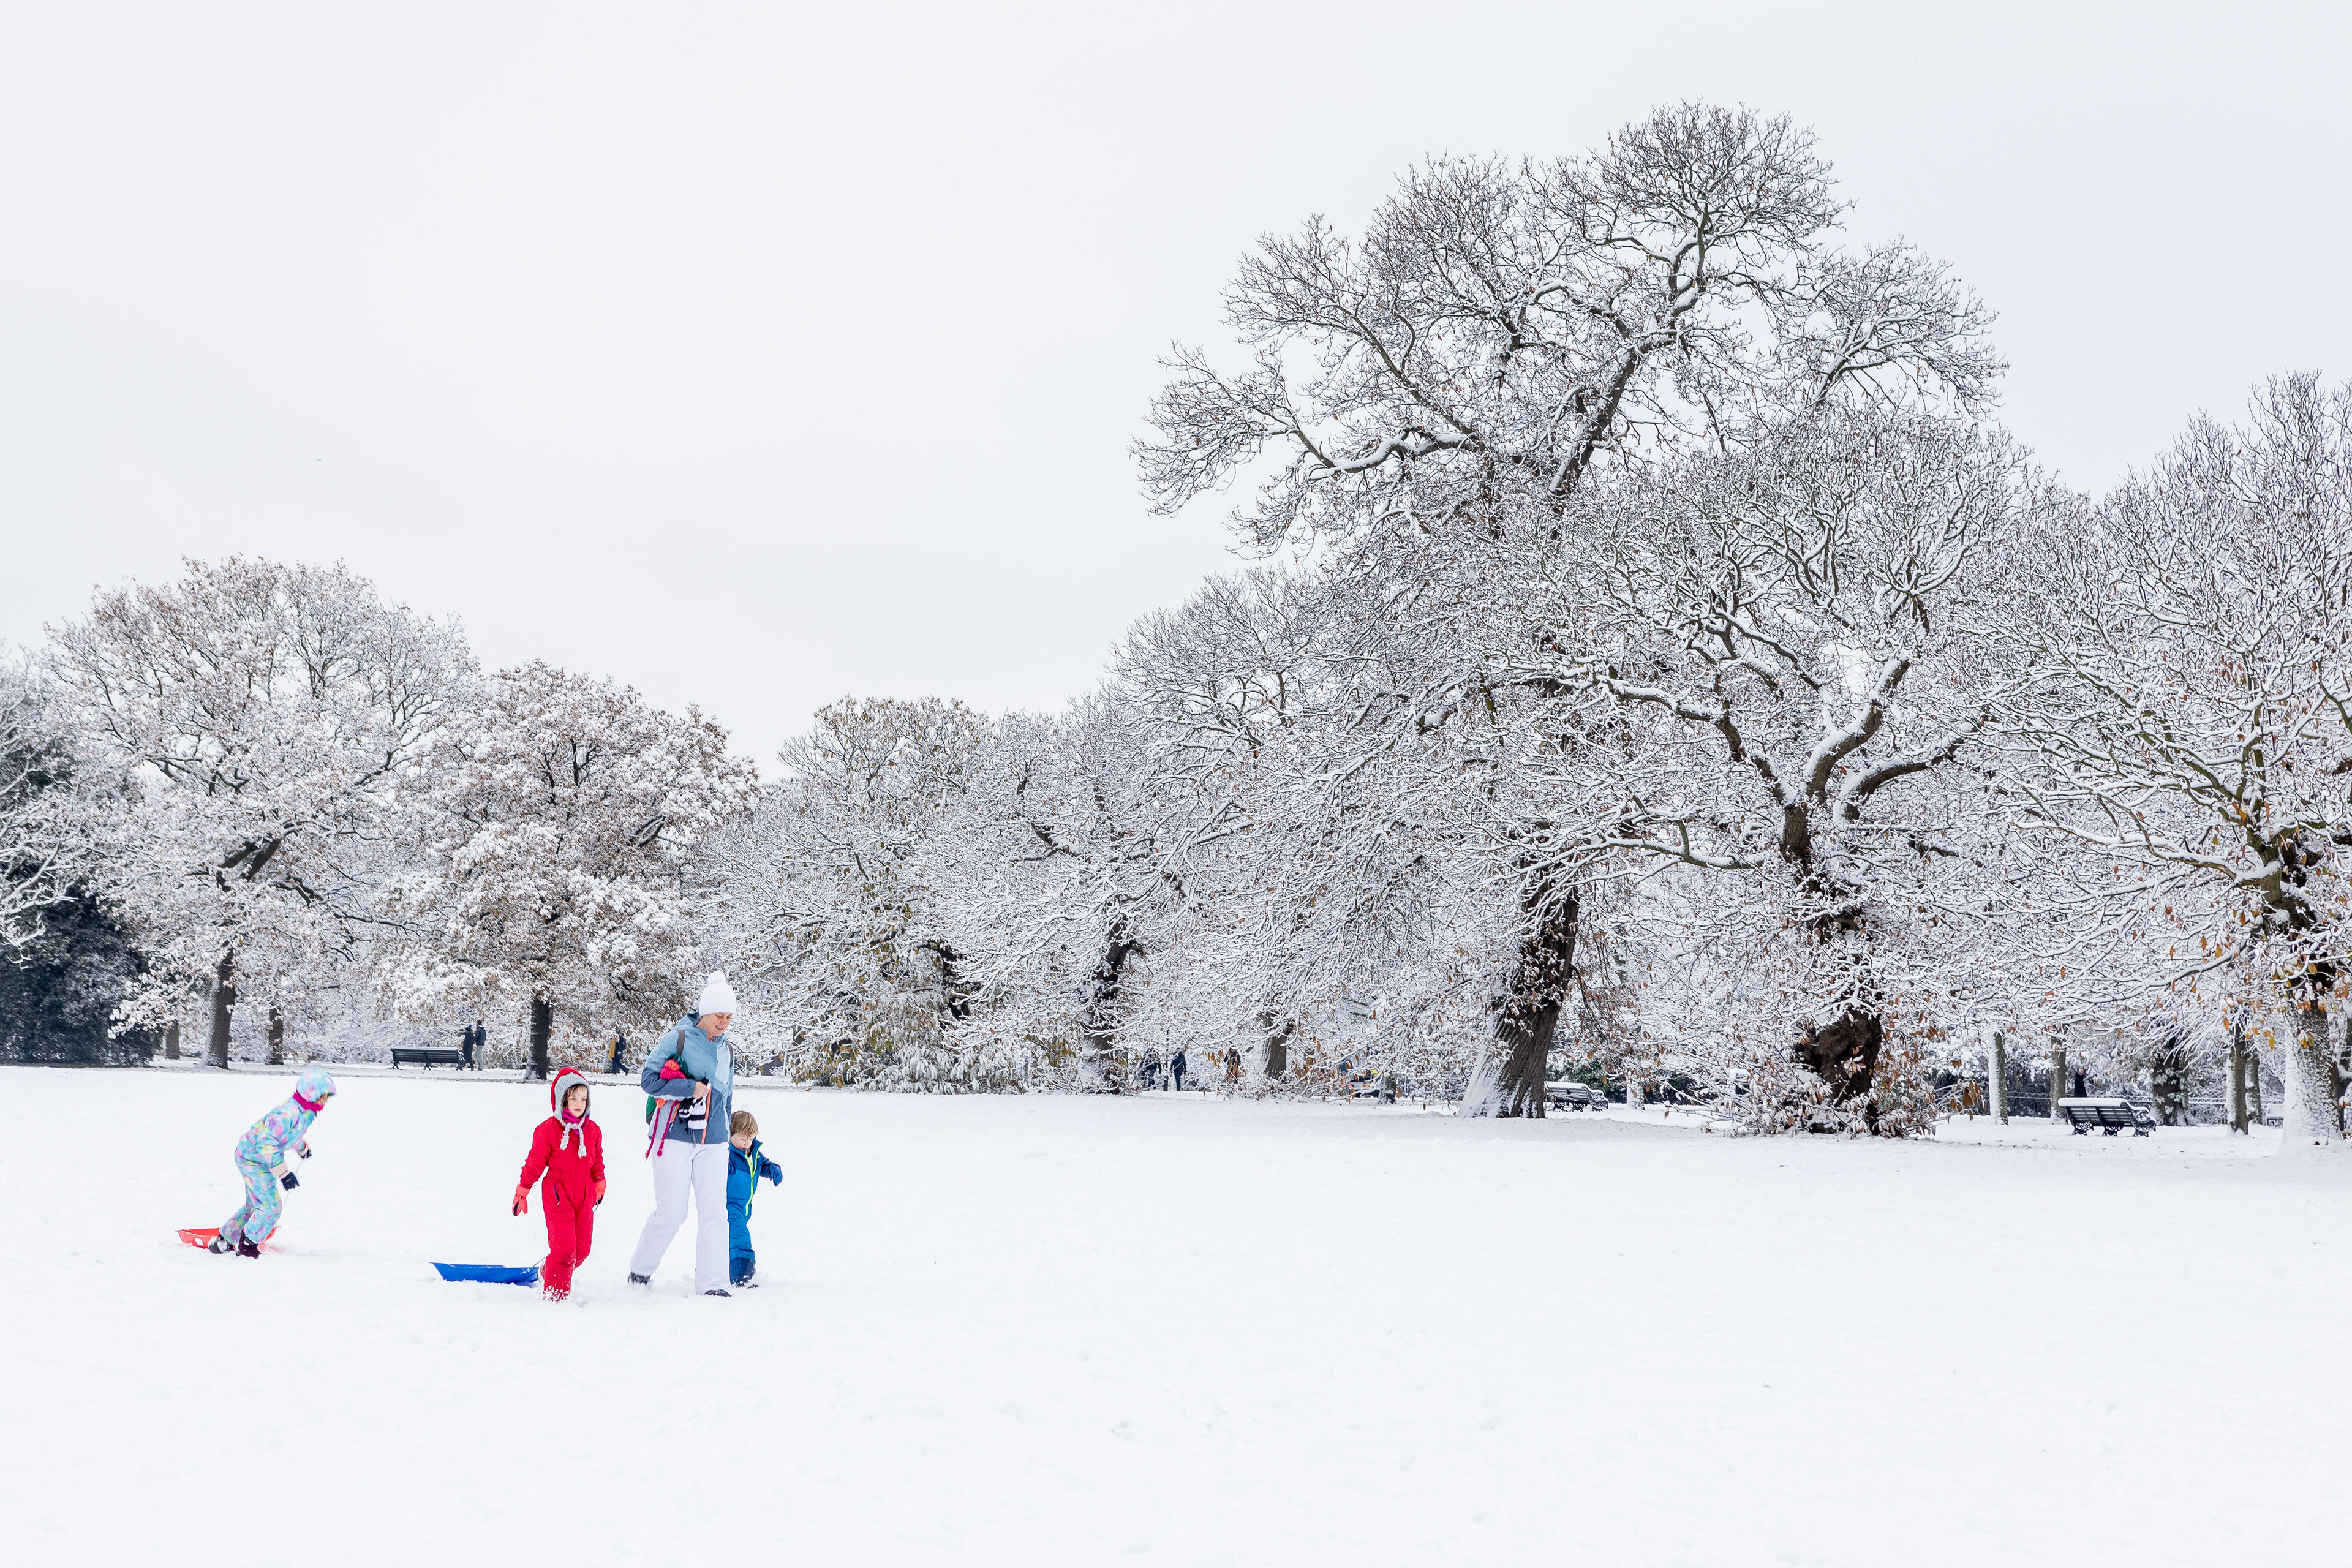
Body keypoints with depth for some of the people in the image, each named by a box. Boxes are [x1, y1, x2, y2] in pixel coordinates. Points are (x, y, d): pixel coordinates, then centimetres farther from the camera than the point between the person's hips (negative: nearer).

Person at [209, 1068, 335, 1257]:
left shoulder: (305, 1113, -2)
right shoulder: (287, 1113, -33)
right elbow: (267, 1143, -35)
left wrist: (302, 1147, 40)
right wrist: (283, 1173, -37)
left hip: (263, 1158, 10)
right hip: (253, 1159, -10)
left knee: (254, 1204, 20)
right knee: (270, 1207, -10)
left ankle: (223, 1242, 34)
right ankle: (247, 1247, 7)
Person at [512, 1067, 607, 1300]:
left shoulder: (593, 1131, 6)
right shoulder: (548, 1130, -9)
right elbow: (535, 1162, -3)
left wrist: (599, 1184, 23)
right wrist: (522, 1191, 0)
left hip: (584, 1195, 5)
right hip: (557, 1194, -5)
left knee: (582, 1247, 6)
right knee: (564, 1246, -11)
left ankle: (548, 1272, 31)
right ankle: (556, 1292, 3)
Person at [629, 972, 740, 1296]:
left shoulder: (726, 1050, 14)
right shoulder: (677, 1038, -4)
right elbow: (648, 1078, -12)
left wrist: (725, 1140, 23)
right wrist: (691, 1088, -15)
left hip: (712, 1143, 5)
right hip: (674, 1139, -5)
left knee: (714, 1213, -3)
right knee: (671, 1212, -3)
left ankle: (713, 1284, 0)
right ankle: (640, 1270, 21)